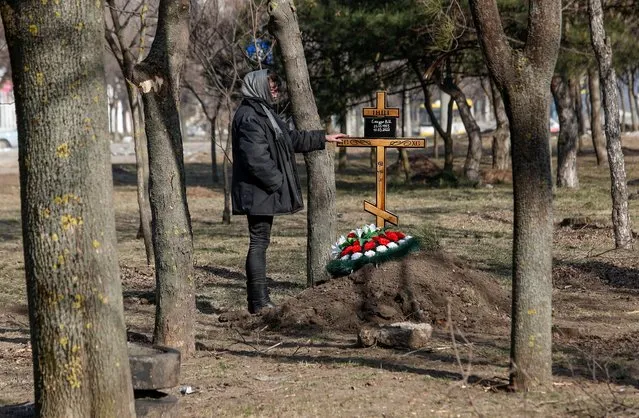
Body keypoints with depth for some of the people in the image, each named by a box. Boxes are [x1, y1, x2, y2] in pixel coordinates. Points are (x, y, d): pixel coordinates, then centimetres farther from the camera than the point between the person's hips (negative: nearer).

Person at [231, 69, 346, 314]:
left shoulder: (263, 113, 18)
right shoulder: (249, 117, -17)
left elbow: (291, 138, 29)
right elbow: (256, 158, -24)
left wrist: (323, 138, 32)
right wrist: (277, 182, -16)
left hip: (265, 192, 11)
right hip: (258, 192, -11)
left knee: (260, 242, 11)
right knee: (259, 242, -7)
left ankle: (260, 300, 15)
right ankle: (258, 302, -5)